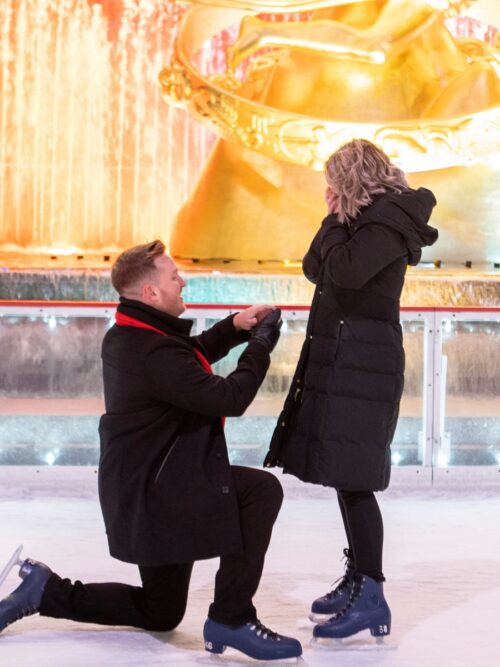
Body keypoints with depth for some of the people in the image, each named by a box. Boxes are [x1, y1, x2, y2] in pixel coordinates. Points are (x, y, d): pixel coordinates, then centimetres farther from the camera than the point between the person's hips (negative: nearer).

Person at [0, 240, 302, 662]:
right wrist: (261, 345, -12)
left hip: (142, 487, 10)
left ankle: (46, 590, 20)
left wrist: (234, 327, 9)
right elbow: (230, 398, -26)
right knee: (262, 490, -21)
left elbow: (193, 355, 24)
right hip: (157, 490, -10)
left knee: (161, 613, 23)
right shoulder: (154, 351, -25)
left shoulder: (127, 336, 7)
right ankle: (232, 620, -16)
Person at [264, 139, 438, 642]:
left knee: (352, 478, -12)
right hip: (340, 359, 10)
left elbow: (345, 271, -24)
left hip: (364, 362, -10)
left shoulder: (389, 220, -11)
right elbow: (314, 269, 16)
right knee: (345, 474, 13)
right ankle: (358, 578, 23)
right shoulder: (364, 220, 17)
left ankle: (371, 597, -11)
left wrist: (340, 225, -8)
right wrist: (336, 218, 7)